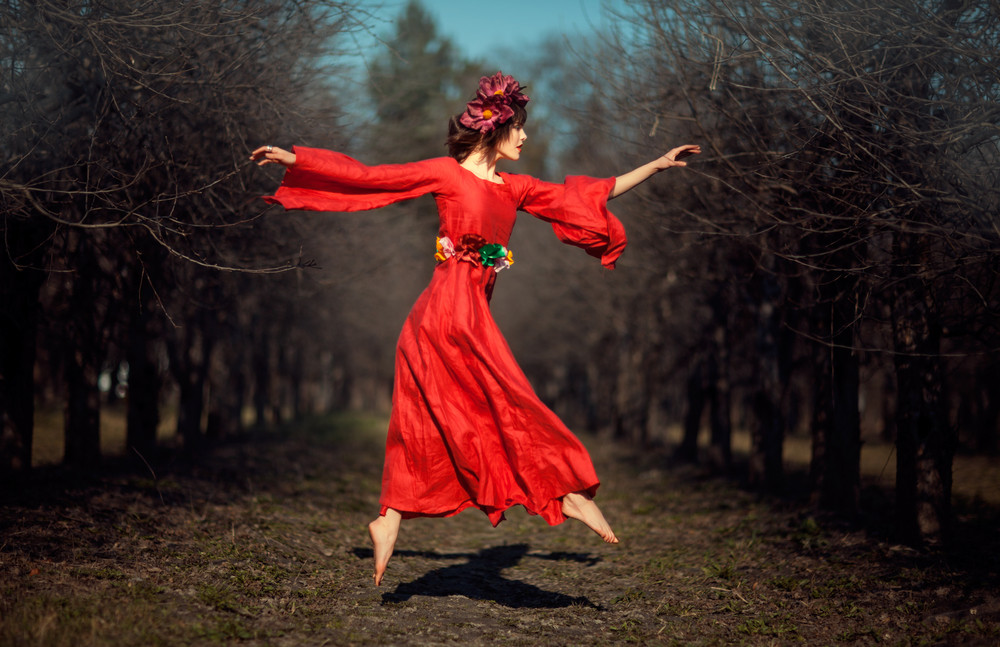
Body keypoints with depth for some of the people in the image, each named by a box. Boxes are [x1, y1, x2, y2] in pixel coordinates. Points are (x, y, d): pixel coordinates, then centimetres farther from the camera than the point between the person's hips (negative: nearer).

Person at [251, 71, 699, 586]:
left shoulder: (515, 189, 16)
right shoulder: (447, 174, -3)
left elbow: (587, 196, 20)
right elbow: (368, 177, 0)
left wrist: (657, 166, 20)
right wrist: (291, 158, 1)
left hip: (471, 312, 8)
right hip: (452, 307, -8)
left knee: (426, 426, 7)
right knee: (508, 406, -2)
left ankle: (388, 520, 10)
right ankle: (570, 493, 4)